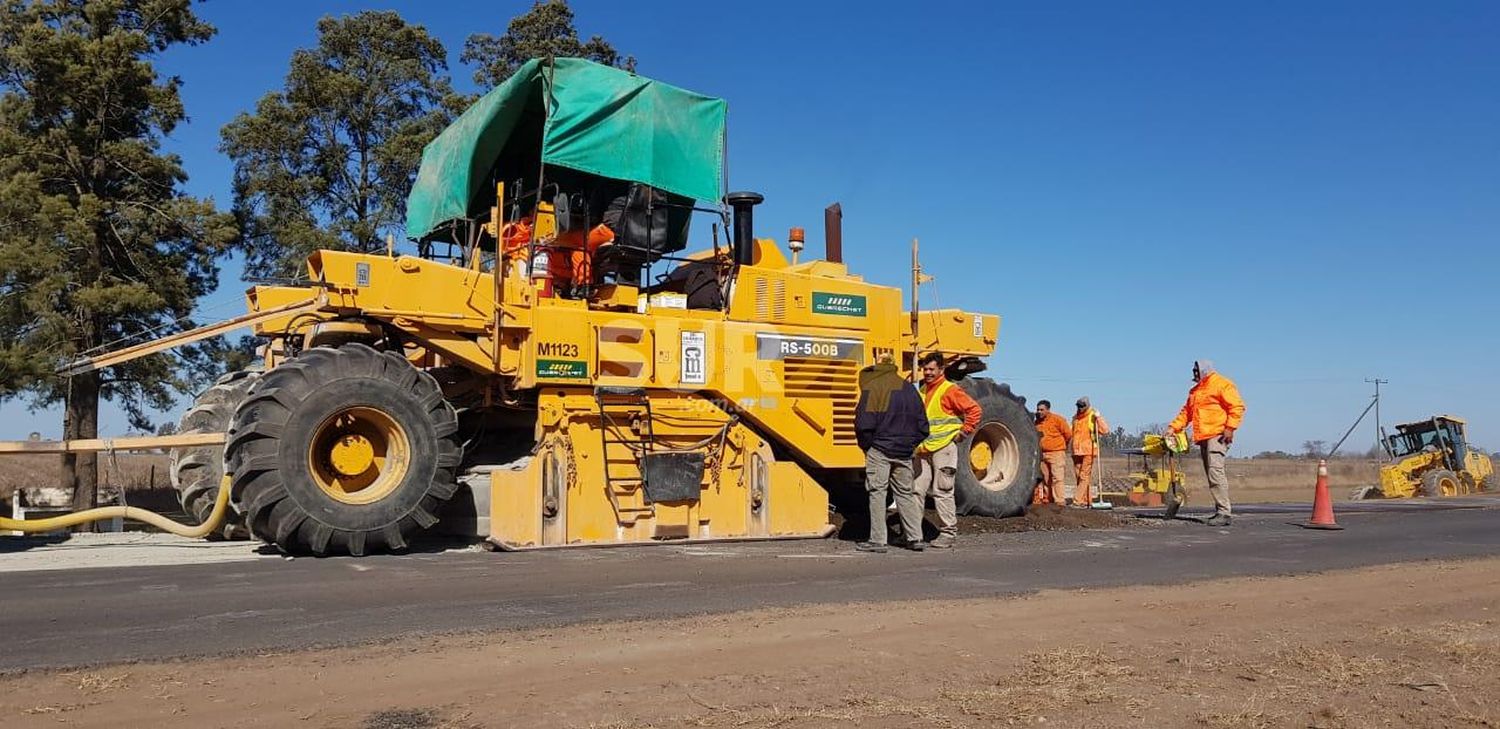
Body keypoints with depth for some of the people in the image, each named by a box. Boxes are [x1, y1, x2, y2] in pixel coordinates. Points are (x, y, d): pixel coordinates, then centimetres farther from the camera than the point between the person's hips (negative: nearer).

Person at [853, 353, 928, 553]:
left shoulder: (872, 388, -6)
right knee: (905, 492, 15)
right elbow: (922, 424, 13)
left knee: (877, 492, -1)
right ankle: (914, 538, 15)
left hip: (880, 449, -6)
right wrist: (910, 444, 17)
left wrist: (865, 445, 0)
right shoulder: (908, 388, 13)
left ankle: (877, 540, -2)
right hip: (904, 452, 6)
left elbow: (864, 423, -14)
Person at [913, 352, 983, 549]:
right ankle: (911, 532, 12)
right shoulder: (922, 390, 16)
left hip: (943, 448, -7)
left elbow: (974, 410, -11)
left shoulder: (950, 390, -7)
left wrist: (962, 433, -9)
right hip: (923, 450, 7)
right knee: (916, 490, 6)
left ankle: (948, 533, 4)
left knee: (942, 492, -4)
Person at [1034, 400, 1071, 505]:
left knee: (1057, 478, -10)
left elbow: (1068, 434, -2)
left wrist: (1060, 444, 10)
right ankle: (1047, 500, 16)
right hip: (1042, 454, 7)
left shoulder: (1057, 419, -8)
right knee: (1046, 479, 9)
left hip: (1056, 453, -6)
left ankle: (1059, 501, -12)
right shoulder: (1037, 422, 11)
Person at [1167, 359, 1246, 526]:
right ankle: (1220, 511, 9)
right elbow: (1186, 412, 25)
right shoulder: (1195, 391, 25)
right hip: (1203, 437, 8)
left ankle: (1224, 512, -20)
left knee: (1215, 471, -18)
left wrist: (1230, 428, -17)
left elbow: (1237, 406, -9)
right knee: (1211, 474, 6)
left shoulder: (1222, 384, -1)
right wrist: (1173, 427, 13)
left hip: (1217, 435, -8)